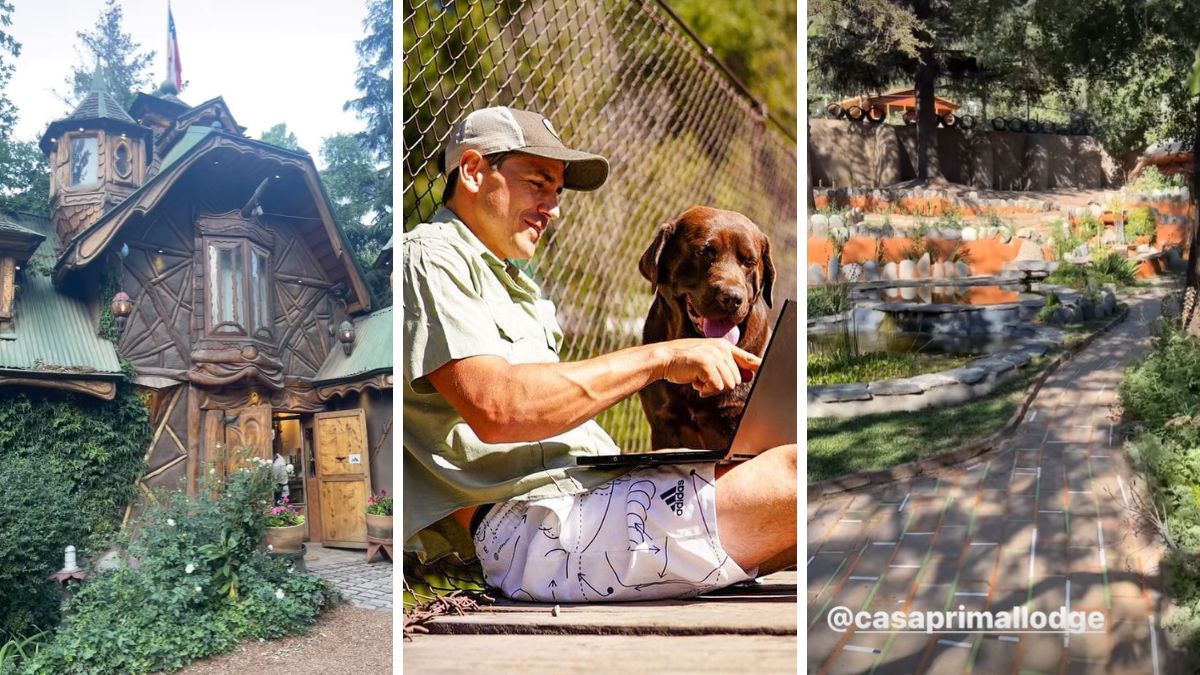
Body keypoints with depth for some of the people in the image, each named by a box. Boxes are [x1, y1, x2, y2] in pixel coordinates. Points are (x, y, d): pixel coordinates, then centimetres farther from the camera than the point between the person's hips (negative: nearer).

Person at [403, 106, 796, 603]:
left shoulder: (515, 285, 29)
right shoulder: (429, 256, -2)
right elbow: (496, 409, -20)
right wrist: (660, 358, -14)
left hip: (599, 496, 10)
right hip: (538, 524, -9)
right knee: (789, 474, -23)